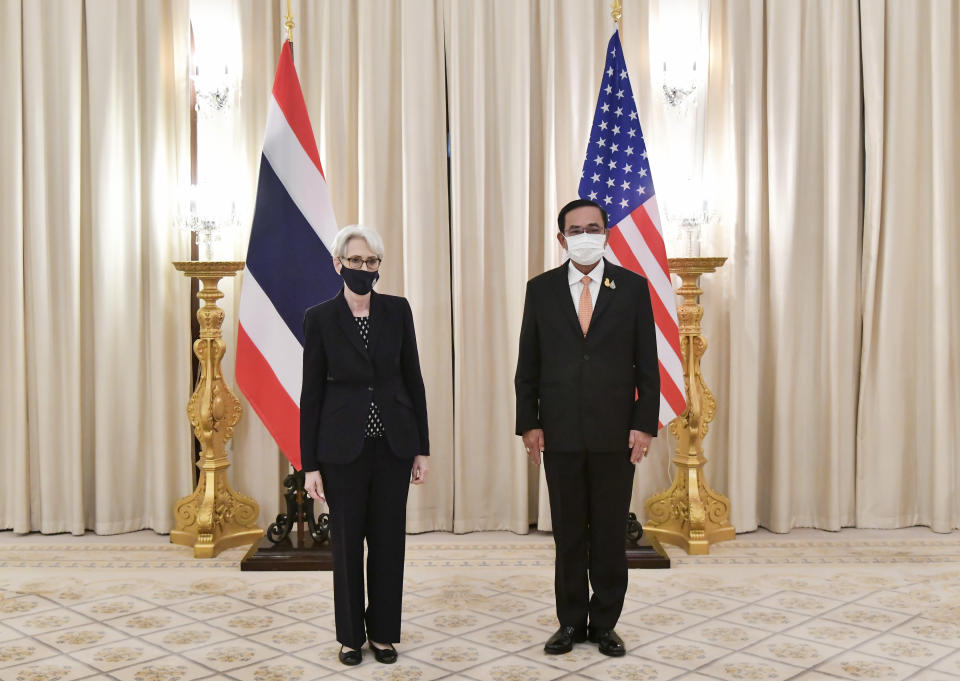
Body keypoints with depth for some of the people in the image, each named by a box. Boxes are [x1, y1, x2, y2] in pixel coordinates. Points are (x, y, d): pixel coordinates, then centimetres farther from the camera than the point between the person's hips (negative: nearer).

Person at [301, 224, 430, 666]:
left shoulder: (397, 311, 2)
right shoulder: (320, 318, -4)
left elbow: (413, 380, 6)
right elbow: (311, 393, -3)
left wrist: (422, 448, 3)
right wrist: (310, 465, -4)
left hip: (393, 444, 2)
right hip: (343, 447, -2)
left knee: (389, 540, 8)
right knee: (347, 542, 7)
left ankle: (383, 631, 23)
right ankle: (351, 635, 23)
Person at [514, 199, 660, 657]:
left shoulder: (632, 287, 2)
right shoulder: (541, 289, 4)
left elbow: (647, 365, 2)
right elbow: (528, 365, 6)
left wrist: (644, 425, -5)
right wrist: (528, 423, -1)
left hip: (615, 432, 0)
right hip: (560, 432, 1)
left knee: (611, 534, 7)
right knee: (568, 533, 9)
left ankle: (605, 623, 20)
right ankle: (571, 622, 21)